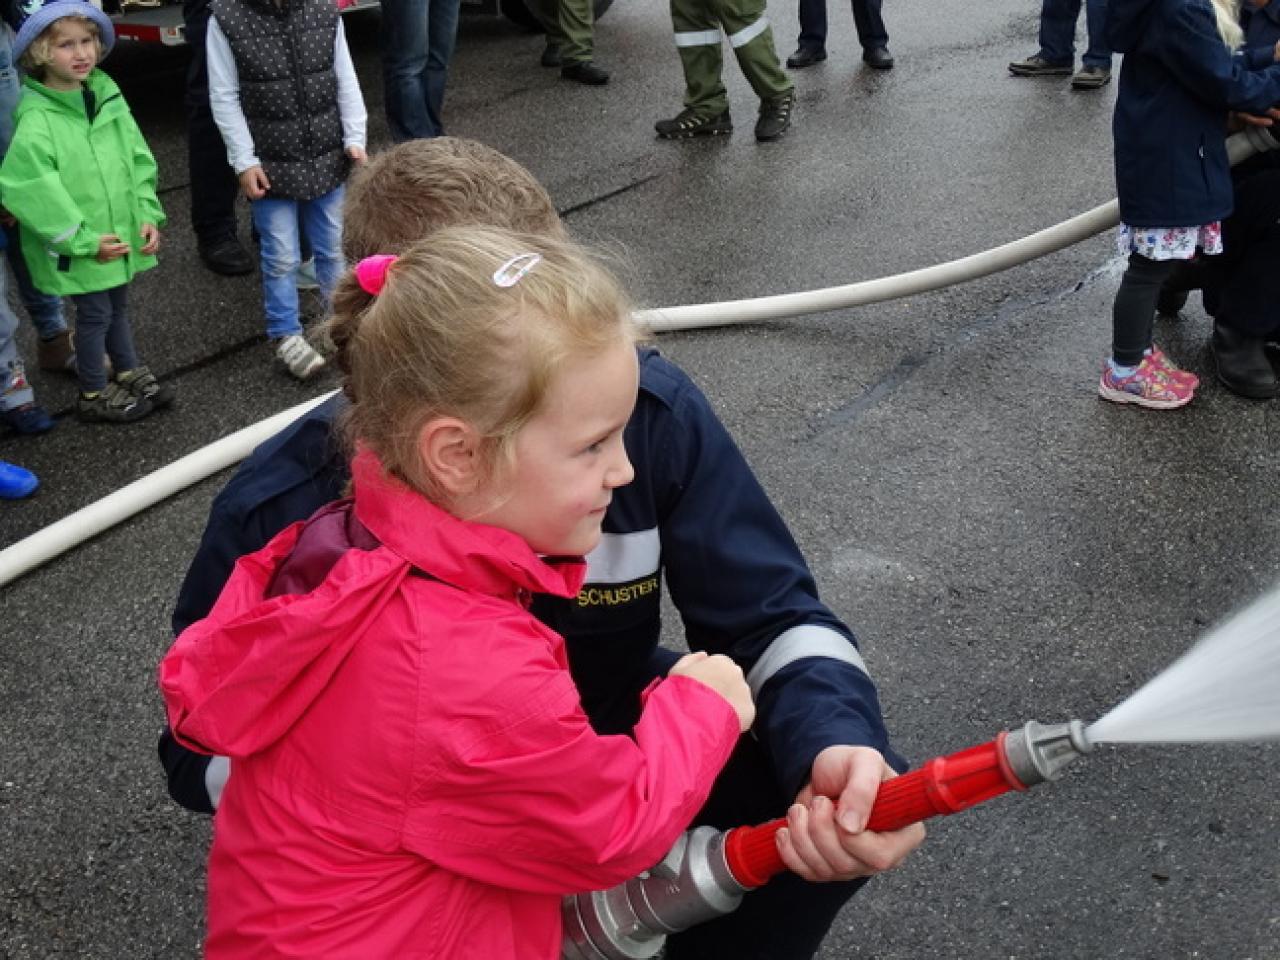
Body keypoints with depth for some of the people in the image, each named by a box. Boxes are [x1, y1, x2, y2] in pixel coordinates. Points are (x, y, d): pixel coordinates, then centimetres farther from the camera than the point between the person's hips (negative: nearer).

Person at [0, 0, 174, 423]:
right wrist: (83, 240, -21)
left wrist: (147, 215, -3)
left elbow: (139, 161, 6)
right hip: (78, 249, -6)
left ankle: (129, 373, 43)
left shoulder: (108, 99, 0)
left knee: (118, 306, 22)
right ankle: (94, 396, 26)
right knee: (95, 313, 7)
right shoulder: (36, 121, -21)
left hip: (121, 235, 6)